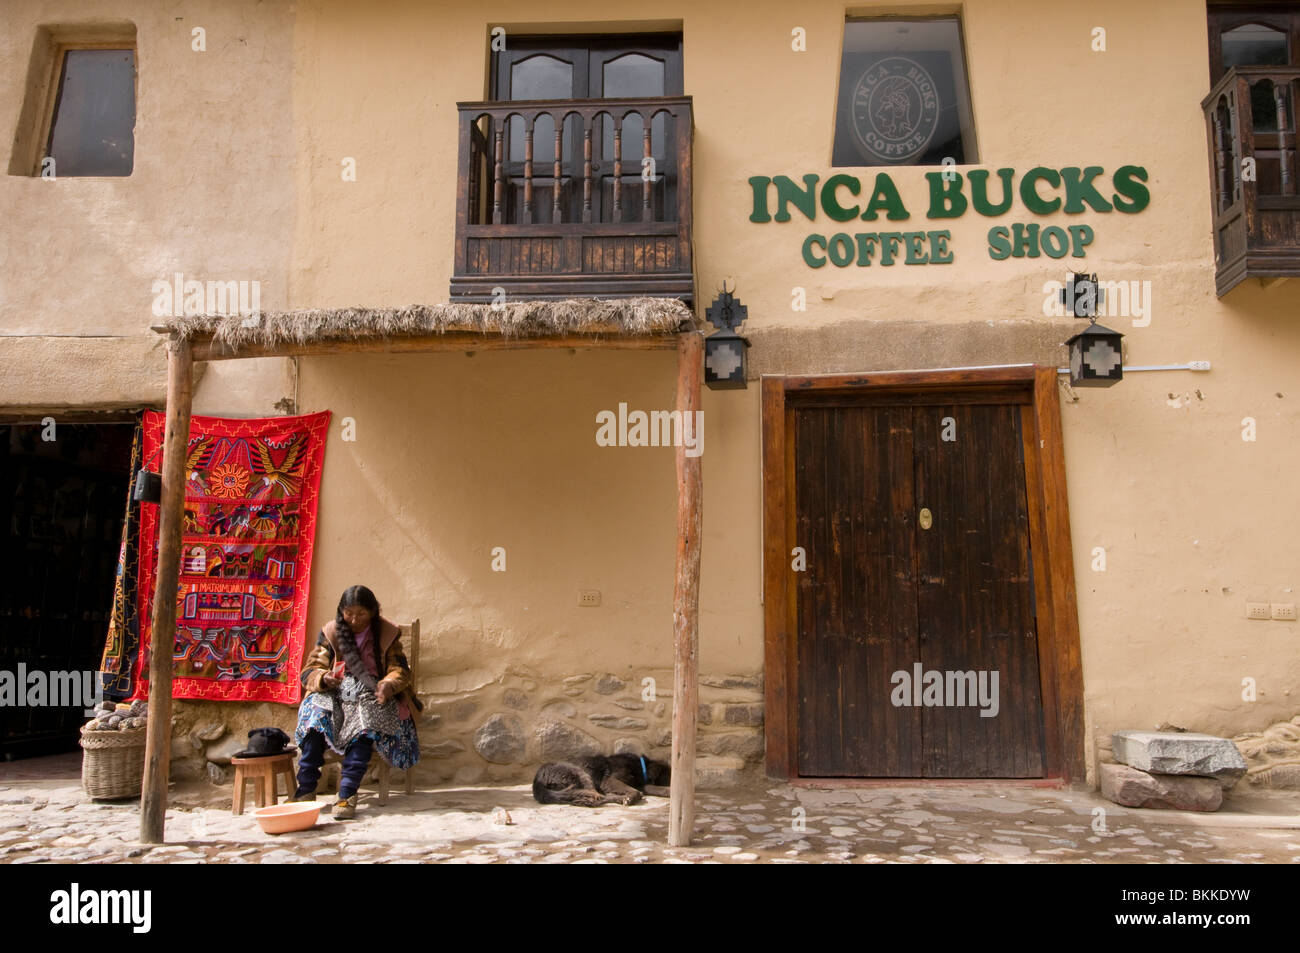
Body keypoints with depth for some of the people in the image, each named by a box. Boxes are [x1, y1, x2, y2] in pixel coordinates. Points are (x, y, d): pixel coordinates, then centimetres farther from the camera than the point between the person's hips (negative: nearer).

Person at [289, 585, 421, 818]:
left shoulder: (386, 634, 5)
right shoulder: (330, 633, 8)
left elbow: (400, 670, 0)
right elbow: (310, 671, 4)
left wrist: (389, 684, -23)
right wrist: (323, 678, -20)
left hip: (371, 697, -1)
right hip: (335, 695, 2)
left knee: (366, 719, -35)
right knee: (316, 711, -31)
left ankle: (347, 792, -39)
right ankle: (306, 788, -31)